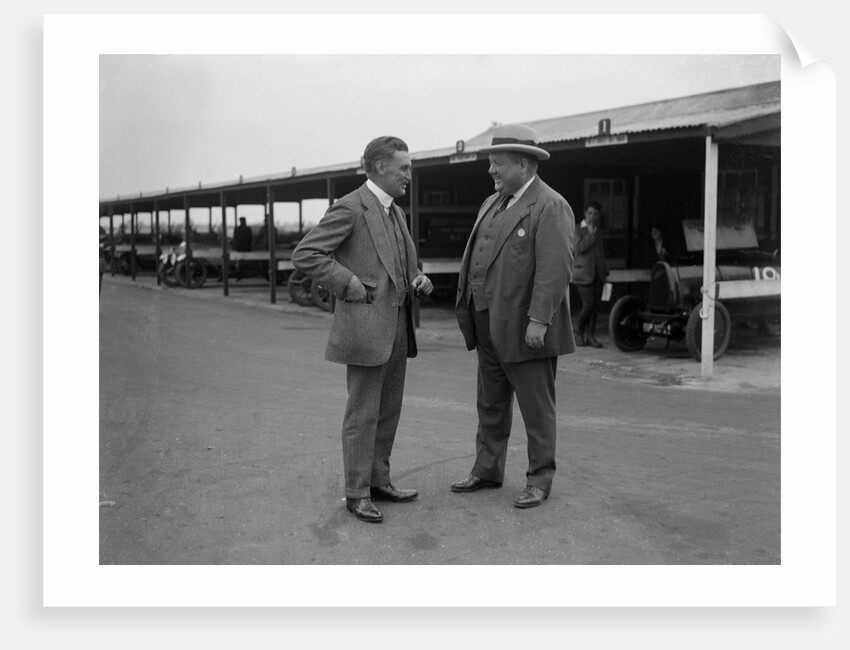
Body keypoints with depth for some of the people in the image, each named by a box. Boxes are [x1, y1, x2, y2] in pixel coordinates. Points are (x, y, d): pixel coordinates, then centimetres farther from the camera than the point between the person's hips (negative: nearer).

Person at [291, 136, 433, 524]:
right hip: (365, 324, -8)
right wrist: (352, 286, -16)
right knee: (363, 413, 0)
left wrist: (418, 281, 7)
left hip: (398, 324, 8)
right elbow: (304, 255, -16)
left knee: (389, 410, 14)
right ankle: (357, 493, 11)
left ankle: (379, 481, 26)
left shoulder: (395, 212, 16)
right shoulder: (350, 208, -11)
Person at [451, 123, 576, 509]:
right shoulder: (493, 203, 14)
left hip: (525, 329, -8)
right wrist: (469, 311, 11)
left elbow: (555, 270, -20)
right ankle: (487, 470, 30)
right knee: (491, 405, 17)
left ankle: (539, 480, 17)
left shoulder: (550, 207, -13)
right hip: (490, 326, 9)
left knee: (536, 409, 5)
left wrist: (538, 321, -25)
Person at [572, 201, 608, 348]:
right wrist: (591, 234, -13)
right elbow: (579, 248, -16)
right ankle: (580, 333, 5)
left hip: (597, 274, 6)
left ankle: (590, 335, 9)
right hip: (584, 273, -6)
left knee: (595, 305, 1)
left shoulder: (598, 232, 18)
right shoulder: (579, 230, -2)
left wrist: (604, 271, 20)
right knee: (588, 304, -13)